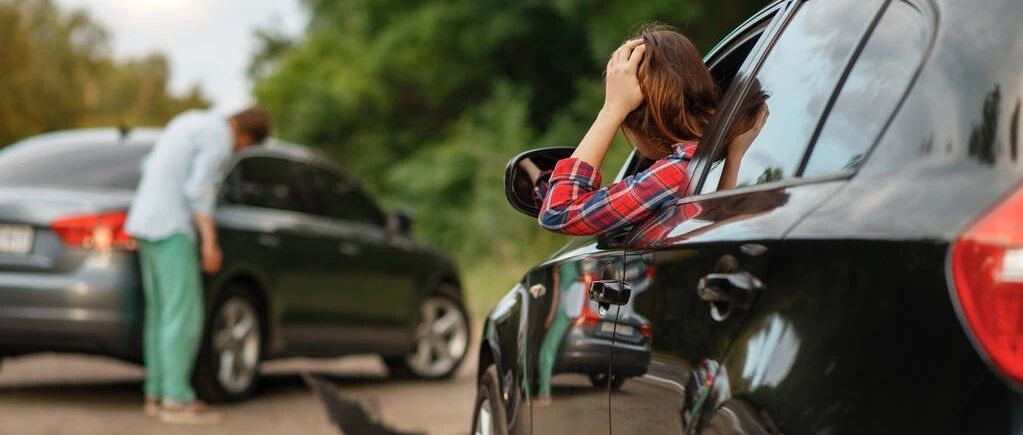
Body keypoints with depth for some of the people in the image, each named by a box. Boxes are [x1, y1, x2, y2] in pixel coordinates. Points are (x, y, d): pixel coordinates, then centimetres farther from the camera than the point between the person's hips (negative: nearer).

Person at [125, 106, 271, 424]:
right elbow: (198, 188, -18)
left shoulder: (189, 122, 19)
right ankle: (177, 399, -9)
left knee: (161, 312, 10)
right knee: (185, 314, -8)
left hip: (145, 221, 9)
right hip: (171, 228, -9)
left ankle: (157, 393, 11)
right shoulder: (220, 138, -9)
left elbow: (150, 166, 22)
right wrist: (210, 240, -19)